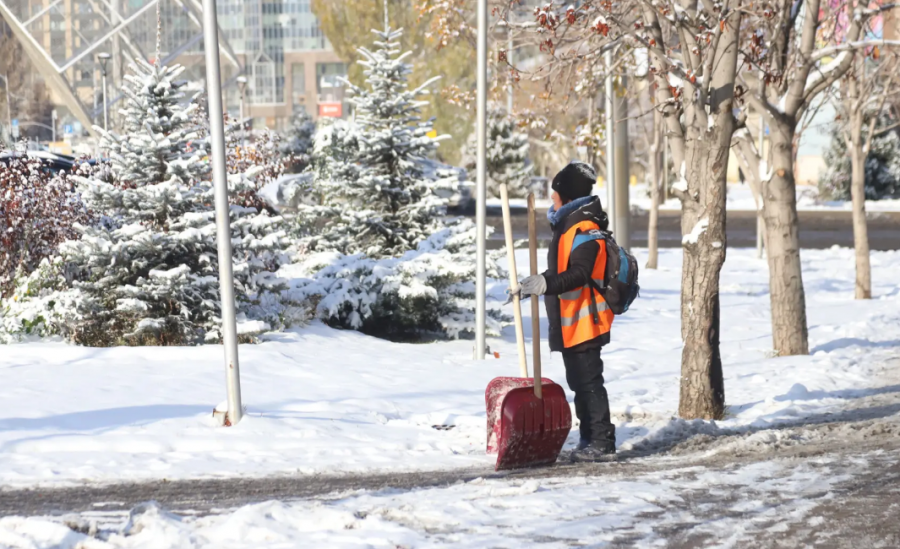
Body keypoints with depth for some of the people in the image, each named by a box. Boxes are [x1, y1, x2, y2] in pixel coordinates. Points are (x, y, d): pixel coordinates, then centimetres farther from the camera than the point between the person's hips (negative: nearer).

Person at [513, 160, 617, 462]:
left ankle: (602, 443, -7)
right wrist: (534, 285, 35)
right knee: (579, 382, 15)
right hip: (570, 324, 11)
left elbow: (579, 274, -29)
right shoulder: (567, 225, 17)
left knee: (588, 382, -9)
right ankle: (590, 439, 22)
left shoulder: (585, 231, -17)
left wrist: (546, 284, -40)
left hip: (584, 323, -11)